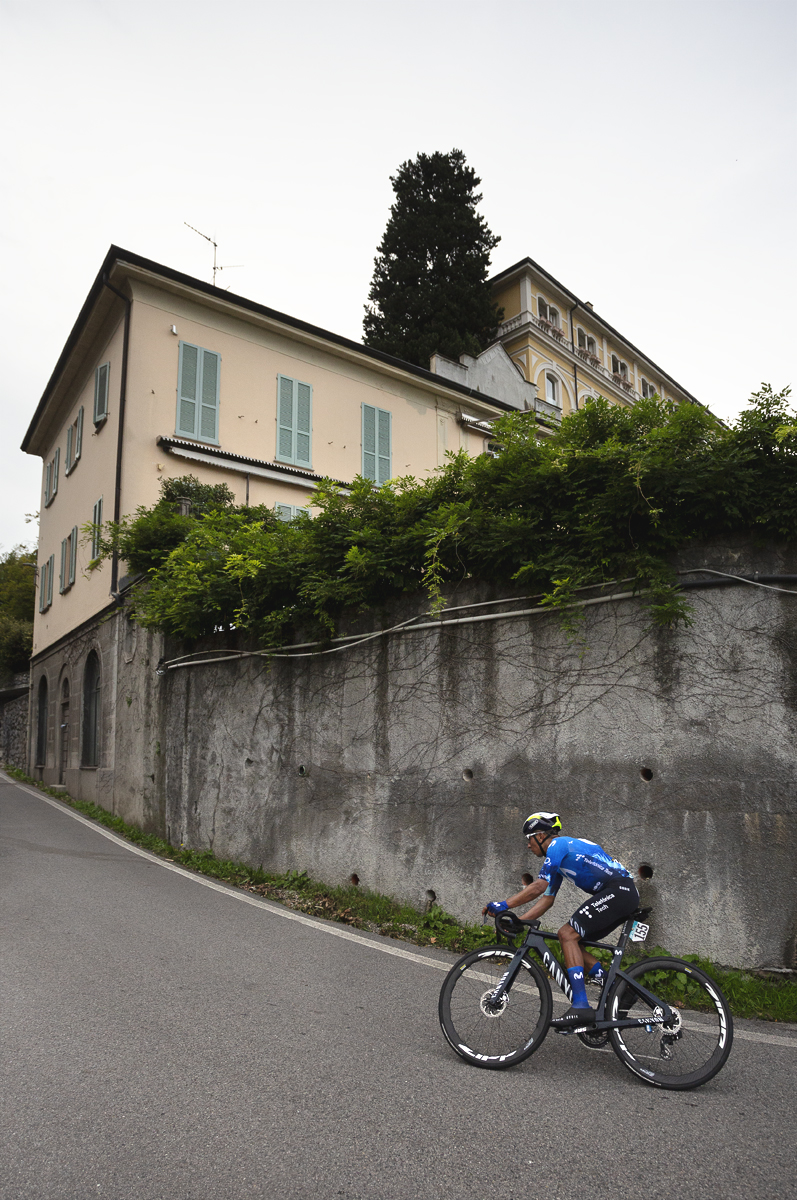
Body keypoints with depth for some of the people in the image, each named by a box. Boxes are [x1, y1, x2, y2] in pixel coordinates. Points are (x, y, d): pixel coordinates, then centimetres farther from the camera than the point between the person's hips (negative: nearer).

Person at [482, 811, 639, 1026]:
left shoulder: (558, 845, -8)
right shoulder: (559, 856, 21)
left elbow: (538, 887, -18)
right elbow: (547, 899, 20)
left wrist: (504, 905, -15)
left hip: (618, 891, -10)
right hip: (624, 895, 10)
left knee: (568, 934, -15)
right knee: (572, 941, 9)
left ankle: (581, 1007, -20)